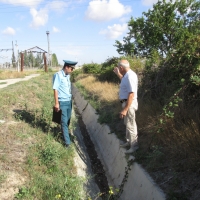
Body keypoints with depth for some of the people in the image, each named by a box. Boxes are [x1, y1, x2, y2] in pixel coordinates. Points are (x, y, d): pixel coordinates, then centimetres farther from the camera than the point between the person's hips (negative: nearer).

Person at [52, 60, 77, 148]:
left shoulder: (68, 76, 9)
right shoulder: (58, 75, -13)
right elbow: (55, 89, -15)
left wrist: (70, 99, 11)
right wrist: (56, 103, -17)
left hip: (69, 101, 7)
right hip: (62, 102, -7)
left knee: (67, 121, 15)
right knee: (64, 122, -2)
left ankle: (64, 134, 33)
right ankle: (67, 142, 3)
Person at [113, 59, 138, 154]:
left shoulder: (130, 76, -24)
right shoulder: (128, 75, 8)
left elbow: (131, 94, -30)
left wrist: (125, 109, -30)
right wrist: (118, 74, 28)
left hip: (129, 104, -10)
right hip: (126, 102, 10)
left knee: (130, 125, 1)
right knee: (127, 124, 20)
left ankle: (134, 145, 14)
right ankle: (129, 141, 35)